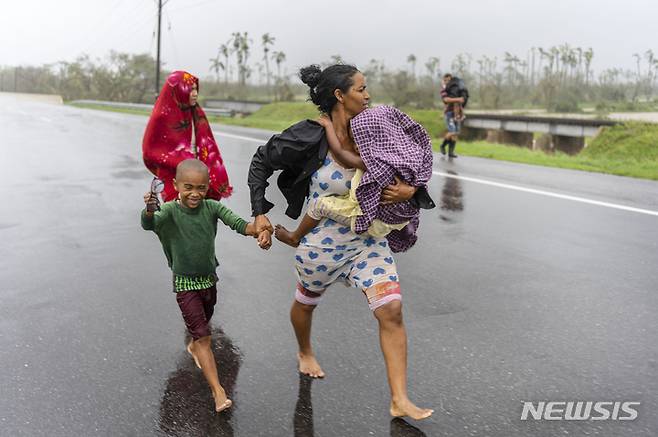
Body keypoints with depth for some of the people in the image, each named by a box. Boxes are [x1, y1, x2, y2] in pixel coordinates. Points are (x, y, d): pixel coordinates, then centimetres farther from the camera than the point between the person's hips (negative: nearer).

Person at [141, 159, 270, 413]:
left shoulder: (212, 207, -10)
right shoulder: (170, 211, -20)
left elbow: (238, 223, -20)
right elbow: (148, 224, -37)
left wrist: (260, 231, -40)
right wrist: (149, 210, -60)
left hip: (209, 278, 5)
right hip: (185, 283, -5)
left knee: (203, 323, 28)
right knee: (203, 336, -7)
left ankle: (193, 347, 60)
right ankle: (217, 391, -5)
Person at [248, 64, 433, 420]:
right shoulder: (308, 138, -20)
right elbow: (261, 163, -6)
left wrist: (409, 190, -20)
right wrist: (259, 213, -10)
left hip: (366, 240, 3)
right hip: (322, 242, -3)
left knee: (392, 310, -9)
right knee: (306, 302, 23)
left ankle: (400, 401, 0)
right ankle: (305, 353, 57)